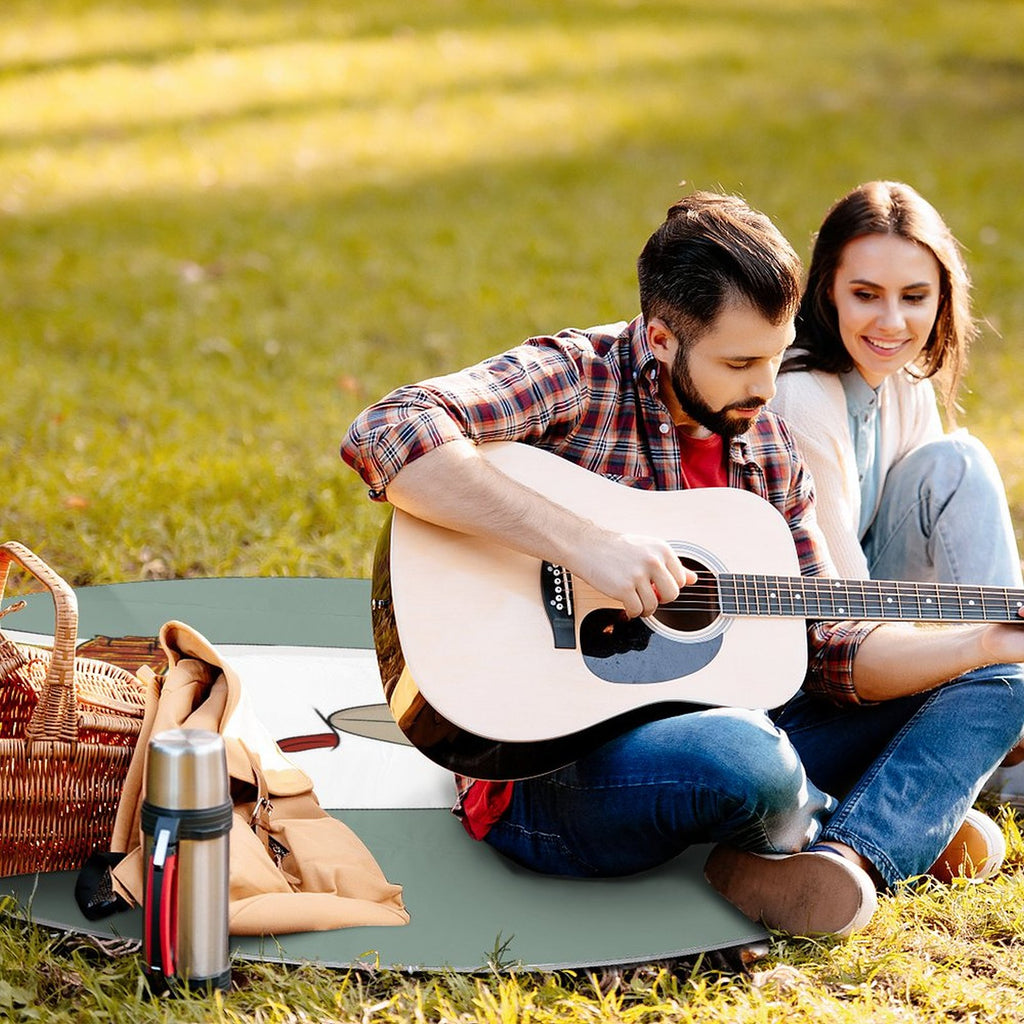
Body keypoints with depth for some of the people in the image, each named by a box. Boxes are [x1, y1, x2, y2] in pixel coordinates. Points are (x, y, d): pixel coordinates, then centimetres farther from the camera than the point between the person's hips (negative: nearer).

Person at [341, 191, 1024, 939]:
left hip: (710, 727, 8)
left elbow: (829, 650, 10)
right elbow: (384, 437, -29)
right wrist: (582, 542, -33)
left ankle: (846, 858, -23)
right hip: (548, 767, -8)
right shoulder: (574, 379, -11)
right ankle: (905, 826, -4)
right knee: (742, 758, -40)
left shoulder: (767, 448, 10)